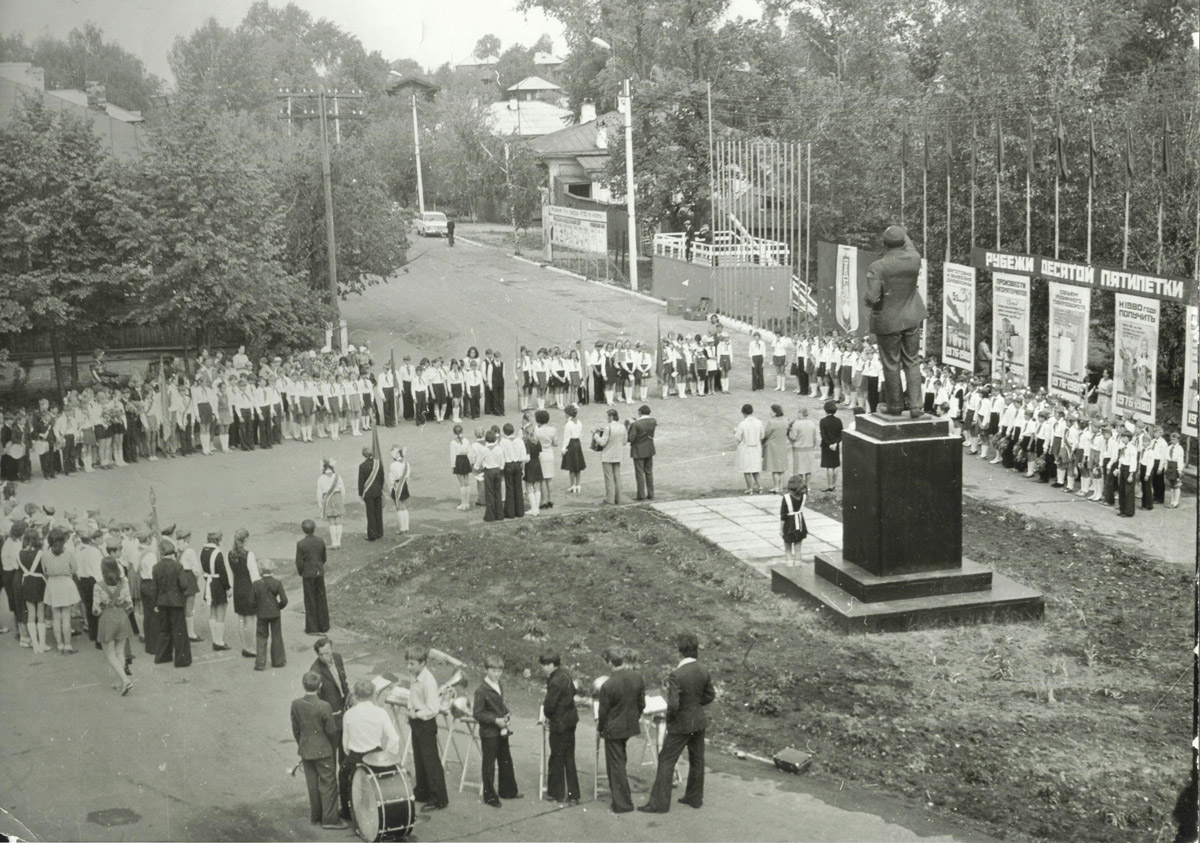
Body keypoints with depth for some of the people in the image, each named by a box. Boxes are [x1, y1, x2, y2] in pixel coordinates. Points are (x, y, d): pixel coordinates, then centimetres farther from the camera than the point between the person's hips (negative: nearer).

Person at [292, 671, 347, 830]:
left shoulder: (295, 705, -8)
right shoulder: (324, 706, -22)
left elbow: (295, 729, 2)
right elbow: (331, 730, -13)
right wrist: (334, 744, 6)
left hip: (305, 750, 5)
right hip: (323, 750, -5)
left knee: (312, 783, 17)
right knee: (328, 783, 6)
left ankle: (315, 816, 27)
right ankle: (330, 818, 8)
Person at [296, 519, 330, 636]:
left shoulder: (301, 544, -17)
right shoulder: (321, 541, -6)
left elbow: (299, 562, -13)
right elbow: (323, 558, 4)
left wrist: (300, 574, 4)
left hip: (308, 574, -3)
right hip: (320, 573, 3)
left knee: (310, 601, 7)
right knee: (321, 600, 14)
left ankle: (312, 628, 12)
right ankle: (323, 626, 21)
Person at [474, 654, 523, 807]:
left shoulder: (499, 686, 9)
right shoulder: (481, 690, -17)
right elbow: (478, 714, -17)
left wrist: (507, 716, 2)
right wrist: (496, 720, -23)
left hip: (501, 730, 8)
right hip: (489, 733, -8)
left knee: (506, 760, 16)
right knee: (489, 764, 2)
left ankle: (508, 790, 29)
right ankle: (489, 796, 12)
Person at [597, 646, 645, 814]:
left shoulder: (608, 685, -26)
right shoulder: (637, 677, -10)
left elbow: (603, 711, -14)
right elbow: (641, 703, 2)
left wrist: (599, 729, 4)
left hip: (613, 729, -6)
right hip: (631, 725, 6)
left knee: (616, 764, 7)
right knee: (620, 759, 27)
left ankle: (623, 803, 14)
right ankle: (617, 789, 41)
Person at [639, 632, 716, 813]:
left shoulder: (676, 675, -25)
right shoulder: (703, 673, -5)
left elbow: (673, 705, -26)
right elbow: (709, 696, 7)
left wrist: (669, 718, -7)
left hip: (681, 724, -6)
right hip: (699, 721, 6)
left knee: (666, 761, 3)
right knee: (696, 760, 18)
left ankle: (659, 803, 5)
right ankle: (694, 798, 30)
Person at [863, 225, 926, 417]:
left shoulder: (877, 268, -21)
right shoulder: (914, 260, -8)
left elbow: (871, 298, -25)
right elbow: (909, 248, 17)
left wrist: (867, 295, -2)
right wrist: (904, 234, 33)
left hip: (888, 321, -3)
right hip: (911, 319, 4)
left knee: (891, 365, 10)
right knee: (911, 362, 13)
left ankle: (895, 406, 22)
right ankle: (915, 405, 7)